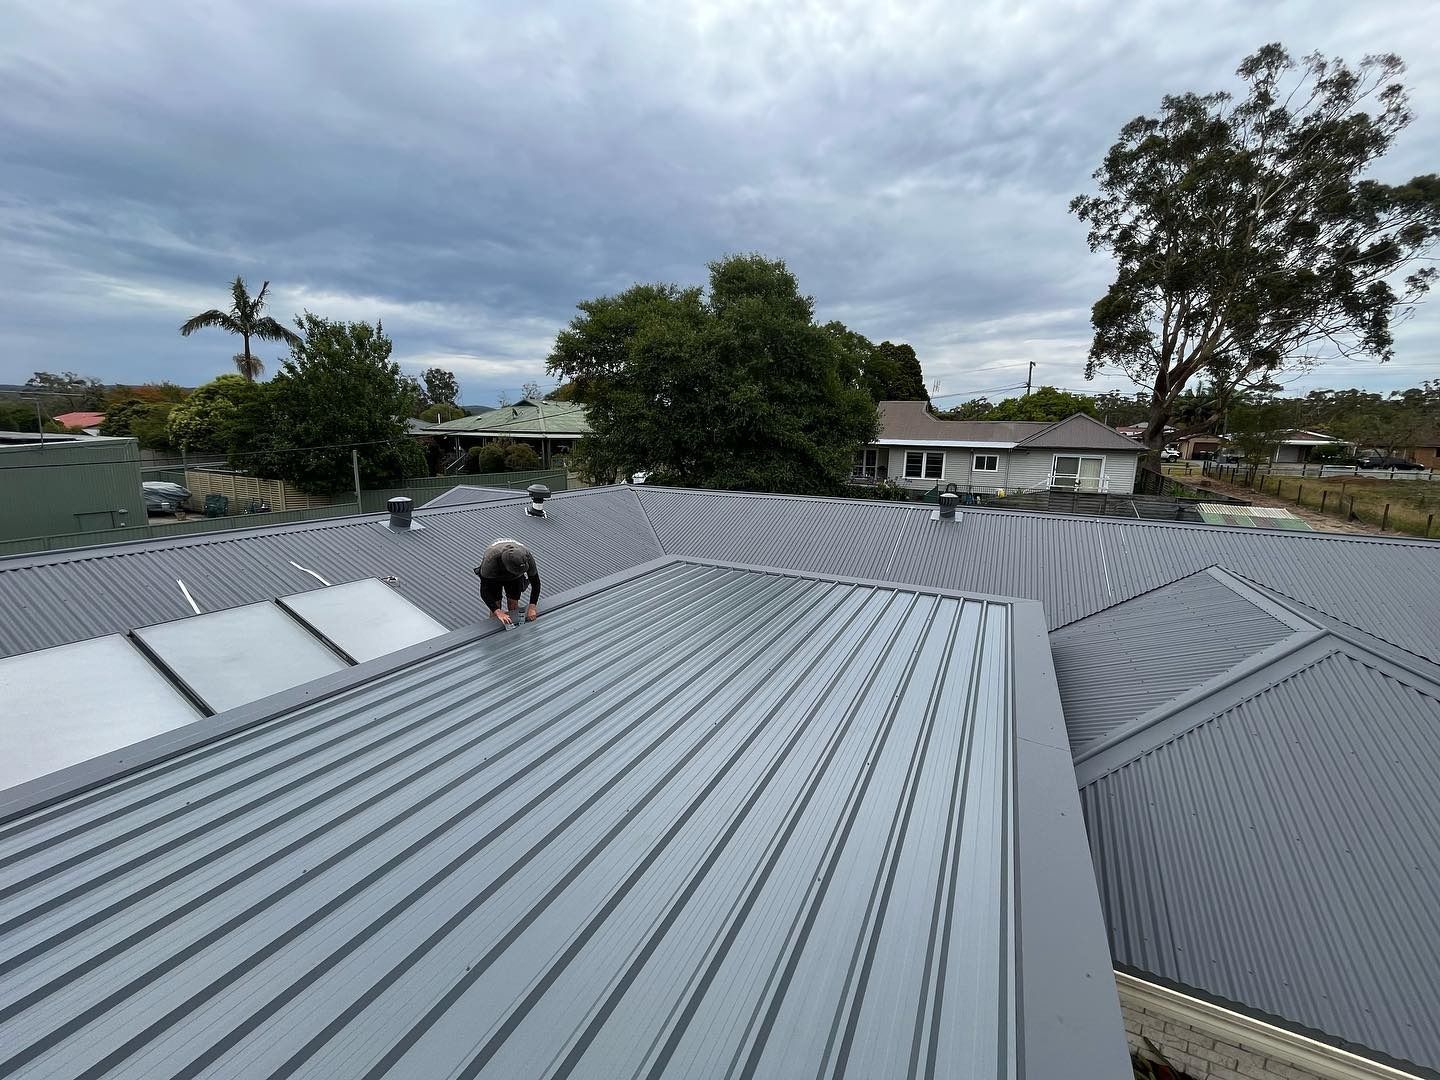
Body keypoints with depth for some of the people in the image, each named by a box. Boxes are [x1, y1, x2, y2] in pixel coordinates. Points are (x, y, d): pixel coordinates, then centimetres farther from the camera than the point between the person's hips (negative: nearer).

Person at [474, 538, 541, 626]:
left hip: (515, 578, 2)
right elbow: (484, 590, -37)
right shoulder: (491, 559, -44)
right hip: (493, 577, -2)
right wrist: (498, 612, -47)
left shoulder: (527, 557, -37)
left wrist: (532, 607, -34)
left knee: (514, 606, -2)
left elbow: (535, 583, -23)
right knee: (495, 606, -8)